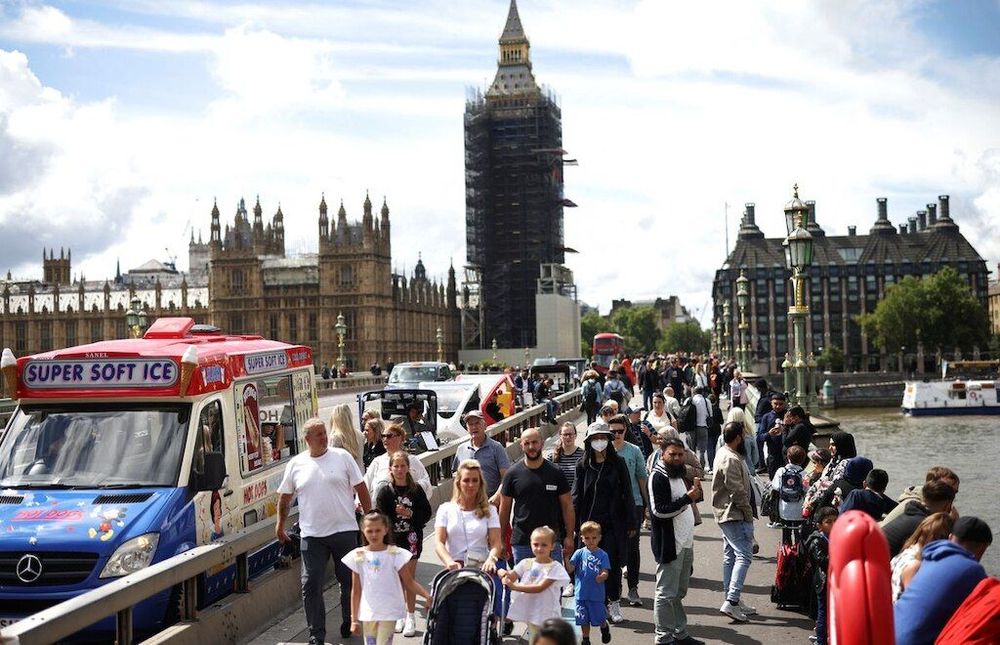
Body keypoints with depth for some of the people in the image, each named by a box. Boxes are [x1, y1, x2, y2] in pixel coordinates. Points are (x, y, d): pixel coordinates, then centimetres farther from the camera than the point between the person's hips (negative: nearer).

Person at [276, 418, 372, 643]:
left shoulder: (342, 457, 0)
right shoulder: (296, 464, 4)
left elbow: (361, 488, 2)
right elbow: (284, 497, 14)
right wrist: (280, 525, 16)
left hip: (344, 530, -1)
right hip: (312, 535, 1)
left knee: (350, 581, 10)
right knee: (311, 585, 0)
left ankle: (350, 624, 30)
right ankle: (316, 634, 11)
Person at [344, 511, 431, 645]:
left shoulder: (395, 554, -5)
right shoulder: (359, 556, 1)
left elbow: (409, 583, -5)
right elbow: (356, 591, 5)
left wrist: (428, 596, -21)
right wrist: (354, 620, 5)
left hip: (389, 613, -2)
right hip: (367, 613, 2)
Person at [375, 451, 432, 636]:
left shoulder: (416, 490, 0)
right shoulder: (385, 492, -2)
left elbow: (427, 513, 1)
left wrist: (410, 514, -14)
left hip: (412, 538, 0)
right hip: (392, 539, 0)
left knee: (409, 578, 1)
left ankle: (411, 617, 9)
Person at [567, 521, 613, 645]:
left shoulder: (602, 555, -4)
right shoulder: (580, 553, -1)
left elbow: (605, 573, -10)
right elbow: (570, 569, -6)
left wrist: (602, 576, -31)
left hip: (597, 594, -1)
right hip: (581, 593, 1)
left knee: (599, 619, 8)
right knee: (584, 620, 11)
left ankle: (605, 628, 40)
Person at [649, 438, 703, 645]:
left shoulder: (679, 475, 16)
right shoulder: (658, 477, -14)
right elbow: (660, 511, -23)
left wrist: (694, 492, 10)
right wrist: (687, 498, -25)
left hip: (685, 542, 10)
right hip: (669, 544, -10)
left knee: (679, 593, 17)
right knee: (666, 594, -4)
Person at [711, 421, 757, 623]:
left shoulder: (724, 454, 13)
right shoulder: (731, 460, -20)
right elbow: (737, 491, -22)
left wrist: (747, 511, 17)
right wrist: (748, 513, -12)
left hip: (726, 514, 11)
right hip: (734, 515, -11)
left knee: (730, 556, 14)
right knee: (744, 555, -12)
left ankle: (733, 600, 21)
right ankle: (732, 601, -17)